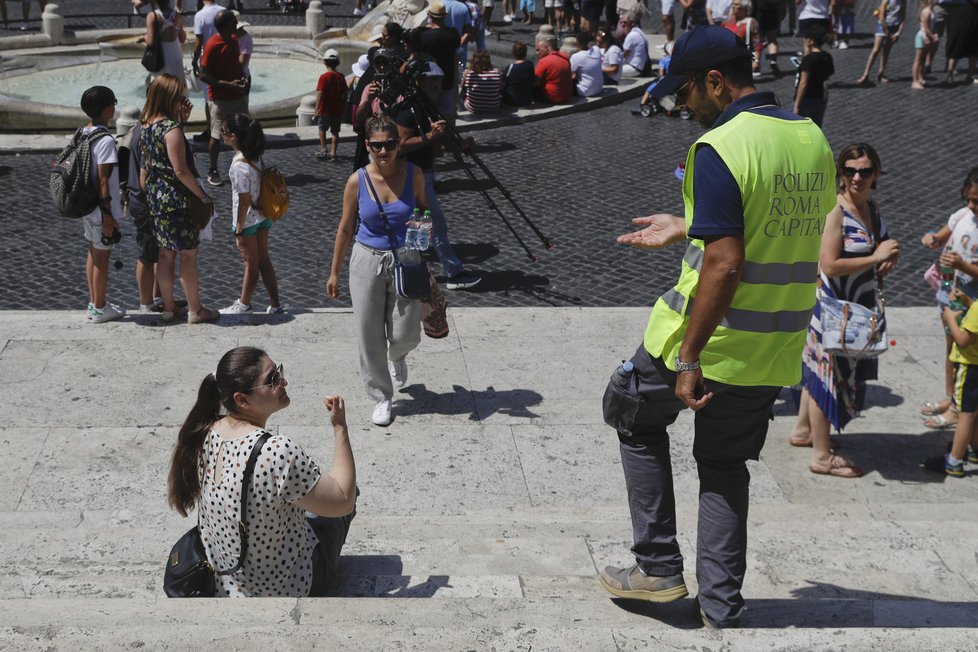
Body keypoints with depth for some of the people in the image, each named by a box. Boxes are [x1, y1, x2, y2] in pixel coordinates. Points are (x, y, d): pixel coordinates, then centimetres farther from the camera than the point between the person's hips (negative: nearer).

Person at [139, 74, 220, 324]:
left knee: (166, 254, 15)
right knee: (188, 256, 2)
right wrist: (203, 195, -12)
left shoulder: (147, 126, 6)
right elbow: (181, 170, -22)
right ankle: (195, 311, 10)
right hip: (177, 200, -8)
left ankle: (168, 308, 23)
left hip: (156, 200, 8)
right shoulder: (171, 128, -20)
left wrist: (181, 120, 7)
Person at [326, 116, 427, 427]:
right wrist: (334, 272, 5)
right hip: (368, 261, 0)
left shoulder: (413, 175, -7)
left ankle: (397, 357, 40)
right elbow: (345, 228, 2)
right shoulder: (357, 181, -8)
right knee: (369, 335, 4)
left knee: (405, 335, 1)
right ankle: (381, 396, 23)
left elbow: (424, 211, 10)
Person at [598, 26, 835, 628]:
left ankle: (659, 568, 21)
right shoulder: (813, 139, 6)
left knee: (637, 421, 19)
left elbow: (724, 266, -26)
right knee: (725, 466, 20)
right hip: (774, 352, 7)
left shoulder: (718, 149, -20)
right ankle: (722, 610, 22)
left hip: (712, 334, -7)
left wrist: (689, 359, -21)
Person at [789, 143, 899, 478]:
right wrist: (875, 258, -22)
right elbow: (830, 265, -27)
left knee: (821, 370, 21)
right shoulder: (835, 211, -21)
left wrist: (889, 257, -3)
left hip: (858, 306, 9)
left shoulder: (871, 208, 5)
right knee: (827, 373, 1)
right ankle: (822, 455, 11)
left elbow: (879, 247, 20)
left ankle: (803, 430, 37)